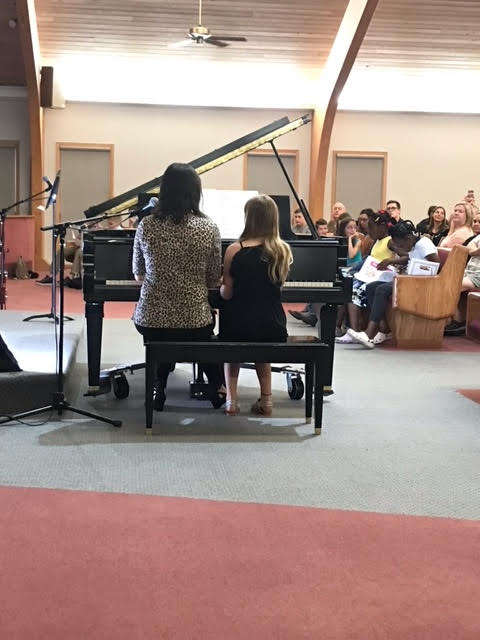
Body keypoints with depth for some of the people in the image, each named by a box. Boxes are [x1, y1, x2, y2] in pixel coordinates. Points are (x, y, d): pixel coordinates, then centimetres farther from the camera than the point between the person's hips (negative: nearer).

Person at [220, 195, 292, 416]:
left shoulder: (235, 250, -10)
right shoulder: (284, 250, -2)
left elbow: (226, 294, -4)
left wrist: (222, 284, 17)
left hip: (239, 327, -2)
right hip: (274, 329, 2)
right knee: (261, 347, 36)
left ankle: (231, 398, 19)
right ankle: (266, 397, 21)